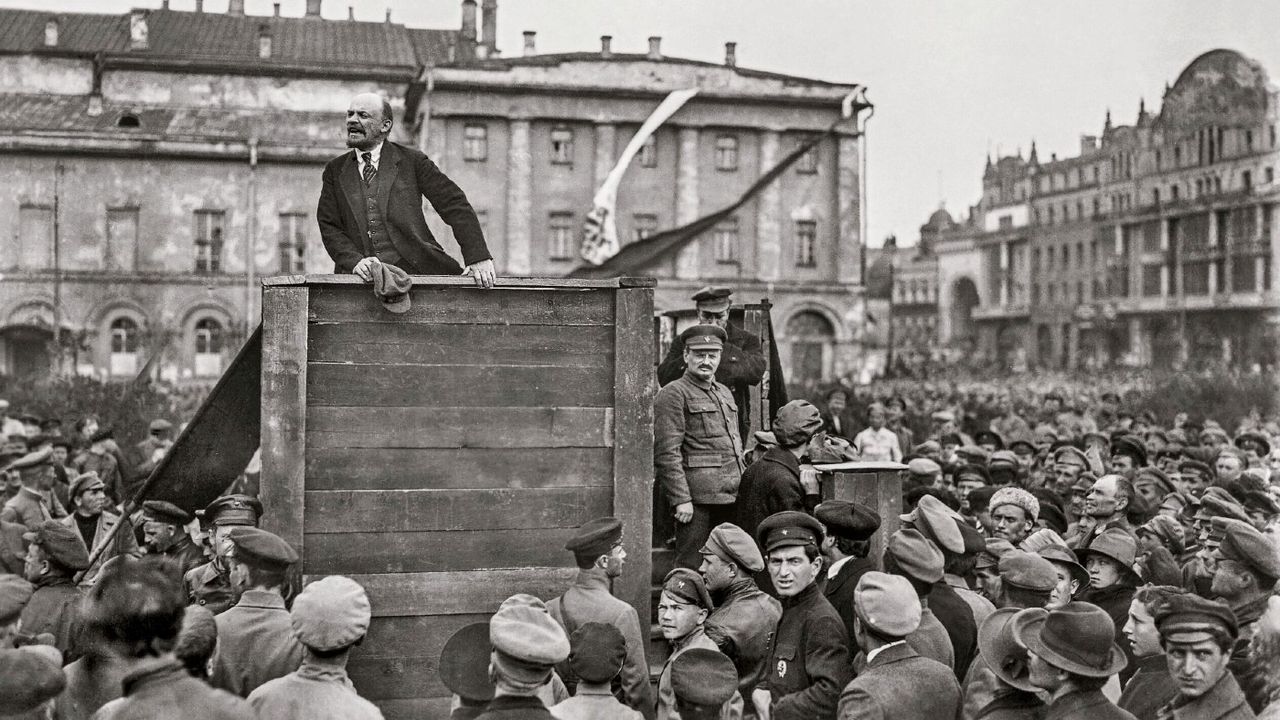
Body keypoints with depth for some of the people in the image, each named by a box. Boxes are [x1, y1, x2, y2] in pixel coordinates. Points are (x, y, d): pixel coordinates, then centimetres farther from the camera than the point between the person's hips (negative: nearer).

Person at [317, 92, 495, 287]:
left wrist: (478, 257, -9)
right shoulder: (334, 170, 15)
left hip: (414, 270, -2)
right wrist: (354, 261, -13)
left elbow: (456, 205, 3)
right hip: (364, 277, 2)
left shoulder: (412, 161, 8)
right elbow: (329, 227, 8)